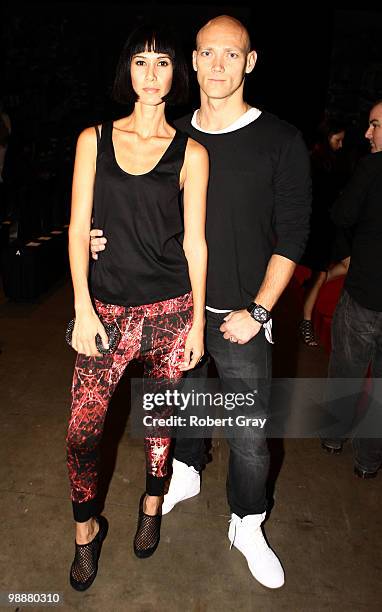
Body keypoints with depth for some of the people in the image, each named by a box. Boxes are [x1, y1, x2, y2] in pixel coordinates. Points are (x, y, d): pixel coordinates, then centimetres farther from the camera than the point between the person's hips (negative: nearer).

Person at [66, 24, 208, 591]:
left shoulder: (190, 153, 2)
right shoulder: (94, 139, 5)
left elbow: (194, 241, 1)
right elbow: (79, 228, 2)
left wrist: (197, 322, 0)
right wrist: (83, 308, -5)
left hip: (170, 308, 0)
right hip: (105, 309, 1)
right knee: (82, 430, 1)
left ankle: (152, 503, 42)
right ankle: (87, 527, 29)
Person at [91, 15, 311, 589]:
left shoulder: (281, 141, -7)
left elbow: (292, 234, -7)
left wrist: (256, 311, -12)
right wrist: (110, 238, -6)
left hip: (241, 316, -3)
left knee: (249, 436, 4)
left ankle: (247, 526, 31)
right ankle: (186, 473, 50)